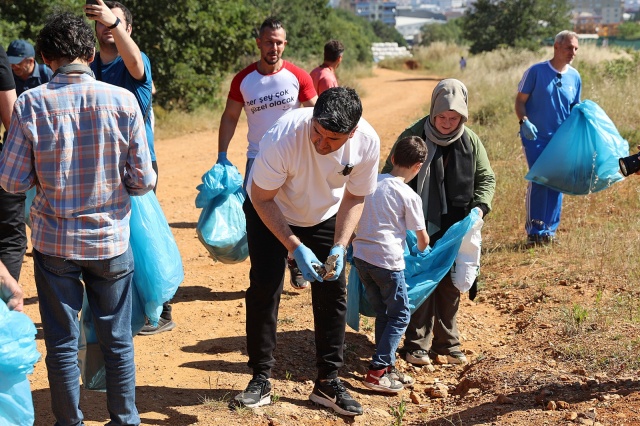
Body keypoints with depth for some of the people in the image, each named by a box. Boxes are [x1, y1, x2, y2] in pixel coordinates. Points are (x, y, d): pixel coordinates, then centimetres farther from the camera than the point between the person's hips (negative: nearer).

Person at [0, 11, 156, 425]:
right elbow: (143, 180, -7)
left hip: (54, 241, 0)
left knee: (62, 341, 13)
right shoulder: (123, 100, -10)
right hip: (110, 240, 0)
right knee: (118, 340, 14)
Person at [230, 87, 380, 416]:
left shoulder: (367, 142, -28)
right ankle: (260, 380, 5)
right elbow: (262, 198, -25)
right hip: (270, 212, -2)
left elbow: (354, 198, -10)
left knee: (333, 292, -1)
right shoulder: (284, 136, -38)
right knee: (264, 290, -9)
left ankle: (328, 382, 11)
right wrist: (296, 247, -32)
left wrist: (340, 246, -23)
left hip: (324, 216, 3)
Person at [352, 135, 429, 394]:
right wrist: (421, 251, 22)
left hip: (361, 256, 7)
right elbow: (422, 237, 1)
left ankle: (387, 367, 23)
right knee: (400, 316, 6)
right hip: (387, 261, -7)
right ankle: (377, 372, 1)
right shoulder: (409, 196, -9)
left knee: (383, 313, 19)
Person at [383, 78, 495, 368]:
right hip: (421, 229, -3)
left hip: (456, 230, 3)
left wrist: (480, 206, -8)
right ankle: (417, 345, 12)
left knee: (451, 288, 10)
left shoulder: (471, 142, 0)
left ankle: (447, 343, 24)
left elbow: (486, 178, 10)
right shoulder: (413, 137, -9)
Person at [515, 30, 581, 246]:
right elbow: (520, 100, -5)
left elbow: (575, 108, 15)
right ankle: (534, 231, 0)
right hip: (536, 137, -5)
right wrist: (524, 122, -21)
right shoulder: (536, 71, -8)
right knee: (538, 180, -11)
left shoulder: (575, 77, 6)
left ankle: (549, 230, 19)